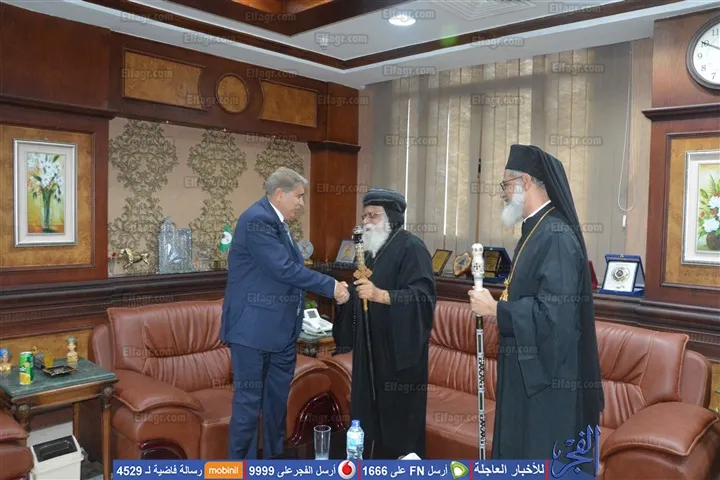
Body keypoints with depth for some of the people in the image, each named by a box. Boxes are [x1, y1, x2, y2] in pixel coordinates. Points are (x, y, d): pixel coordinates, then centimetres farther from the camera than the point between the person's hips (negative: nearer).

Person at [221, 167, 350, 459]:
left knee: (277, 401, 17)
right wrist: (331, 286, -17)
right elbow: (284, 270, -24)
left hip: (281, 330, 10)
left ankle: (274, 460, 31)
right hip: (254, 329, -9)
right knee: (249, 402, 1)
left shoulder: (278, 222, 13)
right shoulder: (257, 219, -17)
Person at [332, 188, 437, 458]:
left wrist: (381, 295, -33)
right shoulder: (374, 249, 14)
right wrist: (350, 292, 6)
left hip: (399, 350, -8)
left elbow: (423, 296, -23)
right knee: (369, 414, 13)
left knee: (400, 420, 0)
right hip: (372, 349, 9)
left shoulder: (411, 248, -13)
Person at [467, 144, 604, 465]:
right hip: (527, 369, 10)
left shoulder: (556, 236, -21)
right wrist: (497, 306, 5)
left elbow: (553, 314, -28)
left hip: (547, 376, -10)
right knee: (519, 449, 20)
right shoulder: (536, 231, 10)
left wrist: (495, 310, -18)